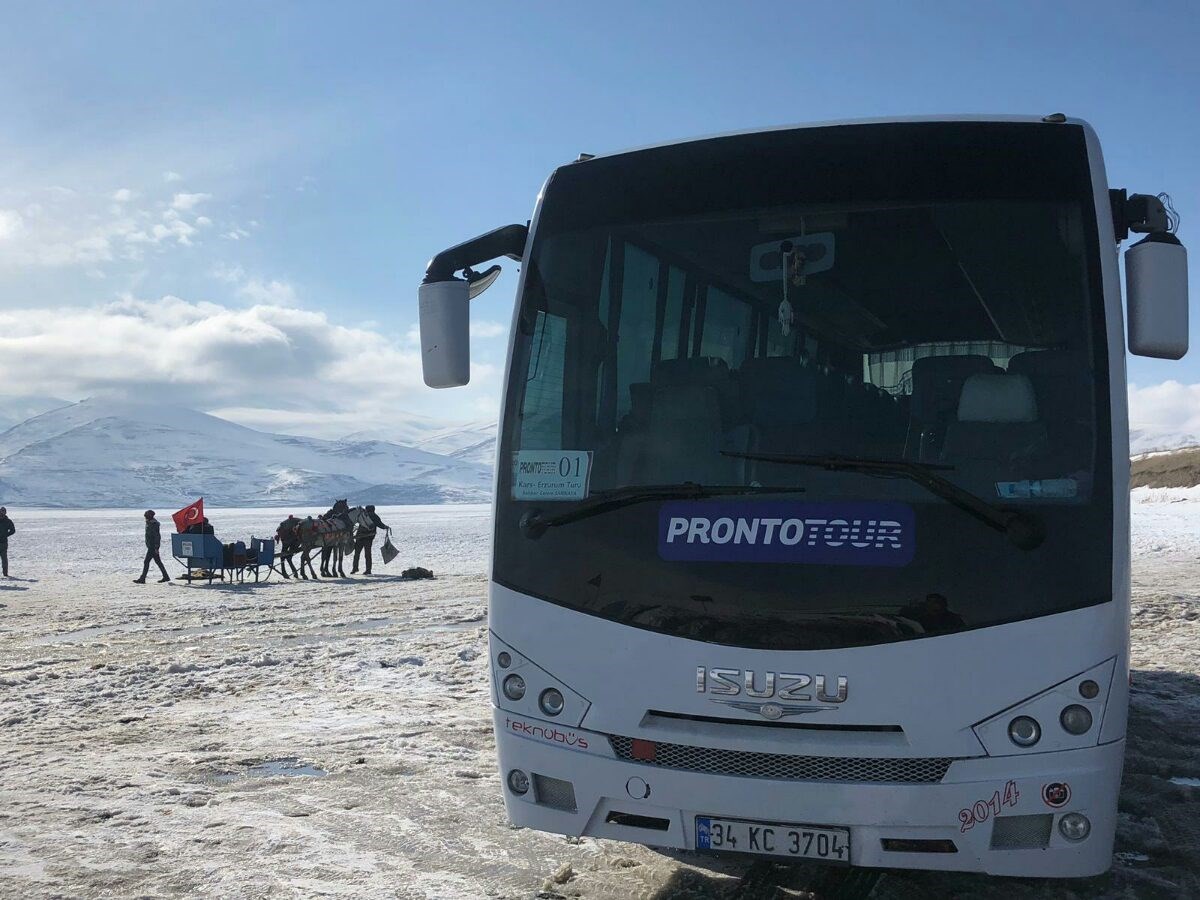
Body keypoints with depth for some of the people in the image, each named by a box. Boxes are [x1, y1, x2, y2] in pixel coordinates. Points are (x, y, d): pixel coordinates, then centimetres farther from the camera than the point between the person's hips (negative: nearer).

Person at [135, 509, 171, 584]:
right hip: (151, 546, 10)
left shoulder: (154, 524, -17)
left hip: (153, 547, -10)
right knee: (158, 561, 12)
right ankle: (166, 577, 15)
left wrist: (156, 548, -22)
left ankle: (142, 579, -4)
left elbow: (157, 536, -20)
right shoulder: (150, 523, 14)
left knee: (146, 562, -7)